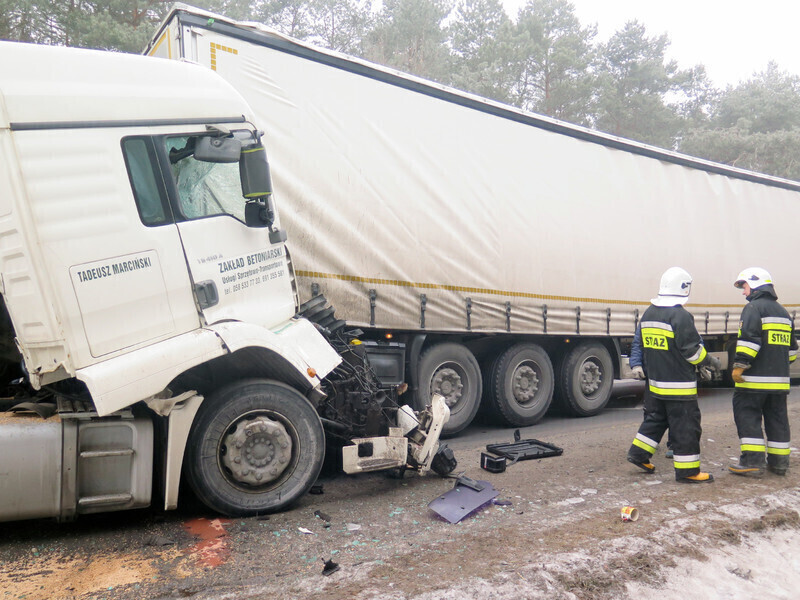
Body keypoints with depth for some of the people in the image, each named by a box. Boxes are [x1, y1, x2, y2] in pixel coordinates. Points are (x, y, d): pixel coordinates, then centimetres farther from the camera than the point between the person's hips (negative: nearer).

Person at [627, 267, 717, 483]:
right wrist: (706, 361, 2)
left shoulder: (648, 313, 8)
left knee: (655, 417, 21)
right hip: (679, 385, -8)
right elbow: (692, 349, -16)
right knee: (685, 426, 1)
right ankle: (687, 471, 8)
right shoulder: (681, 316, -18)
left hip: (655, 382, 8)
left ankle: (639, 453, 23)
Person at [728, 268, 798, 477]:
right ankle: (779, 461, 18)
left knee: (747, 415, -4)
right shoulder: (782, 312, 20)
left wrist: (740, 365, -19)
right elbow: (791, 346, 25)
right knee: (777, 417, 13)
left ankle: (753, 461, -7)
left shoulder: (754, 307, -8)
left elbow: (749, 338, -20)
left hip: (755, 378, -8)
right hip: (779, 378, 9)